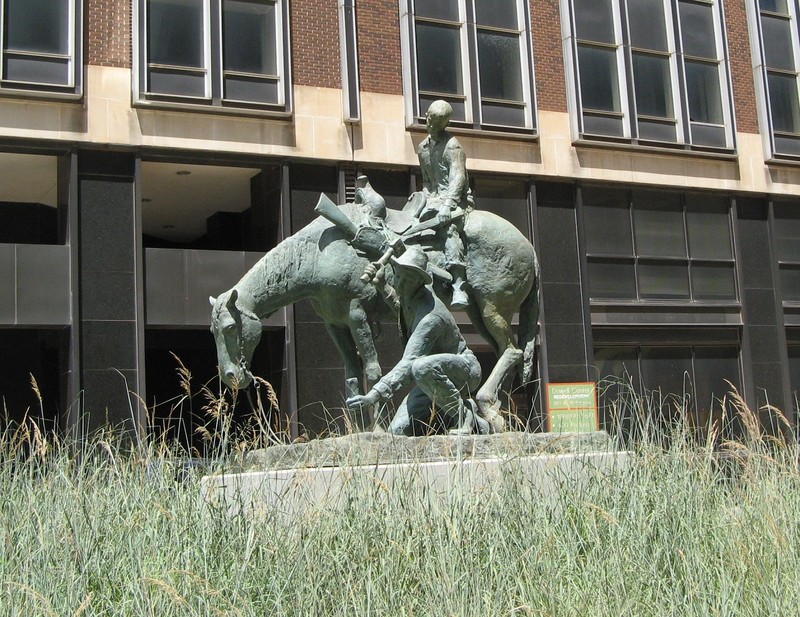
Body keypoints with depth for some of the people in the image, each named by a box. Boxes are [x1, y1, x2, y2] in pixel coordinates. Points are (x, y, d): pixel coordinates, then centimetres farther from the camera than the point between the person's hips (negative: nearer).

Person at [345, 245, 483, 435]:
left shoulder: (430, 316, -31)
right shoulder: (408, 293, -3)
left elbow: (408, 363, -40)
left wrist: (374, 395, -49)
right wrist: (381, 285, 9)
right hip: (434, 377, 8)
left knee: (422, 367, -43)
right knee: (399, 431, -9)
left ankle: (462, 411, -19)